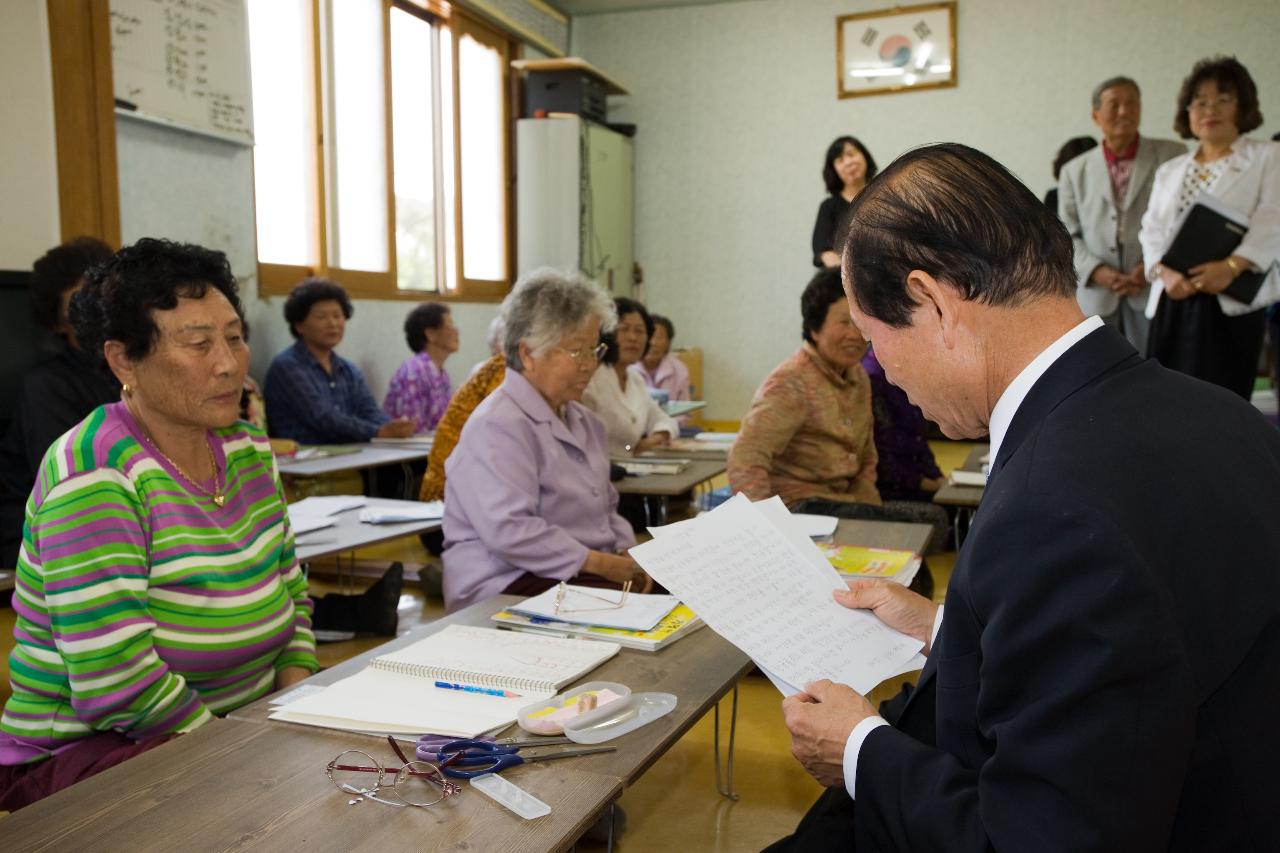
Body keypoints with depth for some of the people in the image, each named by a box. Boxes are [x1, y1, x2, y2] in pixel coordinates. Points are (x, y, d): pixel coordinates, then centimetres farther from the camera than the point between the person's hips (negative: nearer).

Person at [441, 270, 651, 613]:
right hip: (508, 586, -9)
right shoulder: (497, 426, -13)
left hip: (587, 572, 9)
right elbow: (509, 531, -24)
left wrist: (628, 556, 4)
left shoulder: (582, 420, 18)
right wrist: (599, 563, -20)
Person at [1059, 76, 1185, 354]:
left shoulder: (1172, 156, 6)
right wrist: (1096, 271, -9)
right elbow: (1068, 235, 8)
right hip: (1096, 297, 2)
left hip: (1153, 292, -2)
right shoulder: (1075, 171, 12)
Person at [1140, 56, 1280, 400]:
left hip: (1232, 303, -4)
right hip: (1172, 302, 4)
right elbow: (1152, 231, 11)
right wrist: (1165, 272, -10)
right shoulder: (1169, 171, 21)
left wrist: (1232, 266, -21)